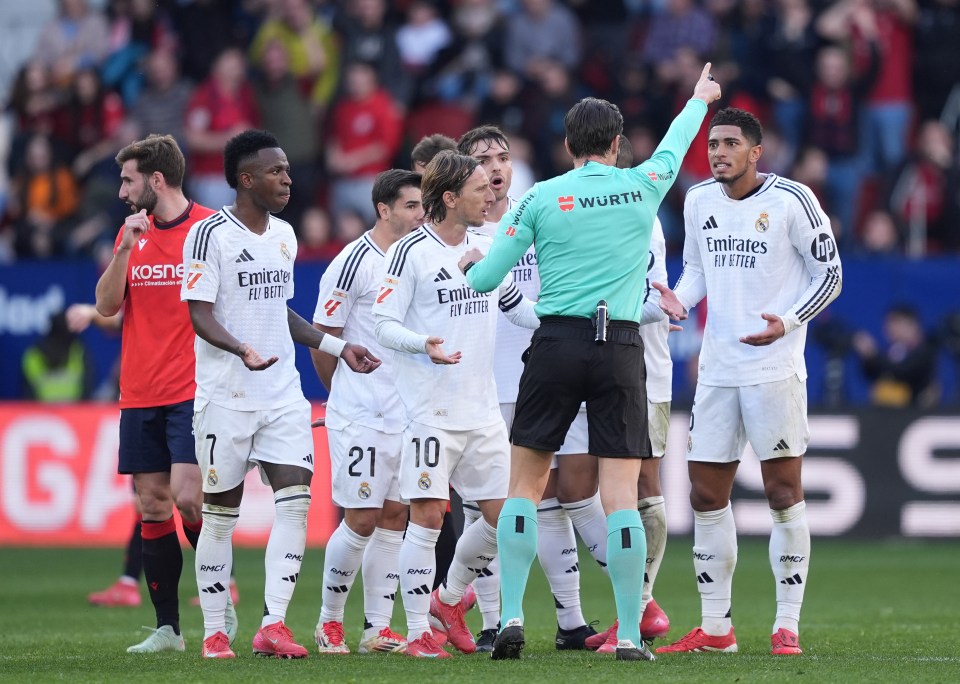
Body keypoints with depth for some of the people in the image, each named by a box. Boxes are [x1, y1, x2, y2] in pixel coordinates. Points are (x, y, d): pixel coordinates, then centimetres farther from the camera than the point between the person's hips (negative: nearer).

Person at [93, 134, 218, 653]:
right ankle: (167, 628, 6)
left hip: (193, 393, -5)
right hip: (139, 394, 5)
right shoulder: (132, 232, 12)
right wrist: (125, 250, -9)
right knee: (152, 506, 3)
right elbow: (106, 306, 5)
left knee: (187, 498, -14)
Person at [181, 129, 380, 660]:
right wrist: (241, 348, -31)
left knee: (295, 497, -9)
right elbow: (200, 314, -14)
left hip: (282, 392, 6)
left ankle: (273, 623, -9)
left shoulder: (284, 235, 14)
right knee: (220, 512, 1)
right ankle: (214, 631, 10)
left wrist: (339, 348, 21)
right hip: (226, 395, -6)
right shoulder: (209, 235, -9)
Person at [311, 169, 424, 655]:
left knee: (394, 515, 5)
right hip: (361, 415, -6)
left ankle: (378, 628, 10)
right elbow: (321, 337, -6)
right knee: (361, 519, -5)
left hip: (406, 412, 6)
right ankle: (329, 622, 10)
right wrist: (345, 396, 6)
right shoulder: (354, 263, -11)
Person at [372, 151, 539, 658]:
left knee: (502, 515, 5)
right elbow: (383, 323, -9)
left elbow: (515, 306, 25)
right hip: (430, 408, -7)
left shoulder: (486, 248, 12)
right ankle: (417, 633, 0)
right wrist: (424, 343, -27)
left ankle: (449, 598, 27)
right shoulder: (411, 252, -8)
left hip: (482, 408, 7)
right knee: (427, 517, -8)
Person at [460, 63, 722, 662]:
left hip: (557, 343, 0)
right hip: (621, 347, 0)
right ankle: (630, 634, -5)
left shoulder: (541, 198, 2)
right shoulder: (644, 186, 6)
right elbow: (674, 147, 29)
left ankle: (511, 617, 0)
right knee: (621, 495, -1)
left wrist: (472, 264, 28)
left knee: (526, 486, 9)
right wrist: (700, 99, 49)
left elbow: (486, 279, 4)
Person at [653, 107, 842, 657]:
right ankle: (715, 628, 14)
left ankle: (788, 626, 1)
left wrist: (788, 322, -18)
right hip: (718, 368, 6)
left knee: (784, 491, -5)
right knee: (707, 494, 5)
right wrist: (680, 298, -2)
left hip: (775, 367, -6)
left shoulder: (791, 200, -8)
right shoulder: (699, 201, 8)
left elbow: (829, 273, -4)